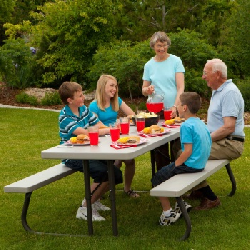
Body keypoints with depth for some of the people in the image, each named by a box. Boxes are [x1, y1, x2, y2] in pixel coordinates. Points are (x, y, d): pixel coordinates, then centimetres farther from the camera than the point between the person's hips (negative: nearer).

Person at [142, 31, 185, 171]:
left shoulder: (175, 61, 0)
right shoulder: (149, 65, 8)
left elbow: (181, 87, -6)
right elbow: (144, 90, 13)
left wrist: (175, 106, -20)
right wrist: (148, 90, -12)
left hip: (174, 110, -2)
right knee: (160, 147, 4)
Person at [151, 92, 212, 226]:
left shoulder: (187, 125, -18)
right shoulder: (201, 123, 9)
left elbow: (188, 151, -23)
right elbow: (208, 144, 16)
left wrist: (176, 164, -11)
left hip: (190, 165, -10)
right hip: (201, 164, 10)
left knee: (157, 178, 1)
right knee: (169, 170, 29)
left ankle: (168, 213, 1)